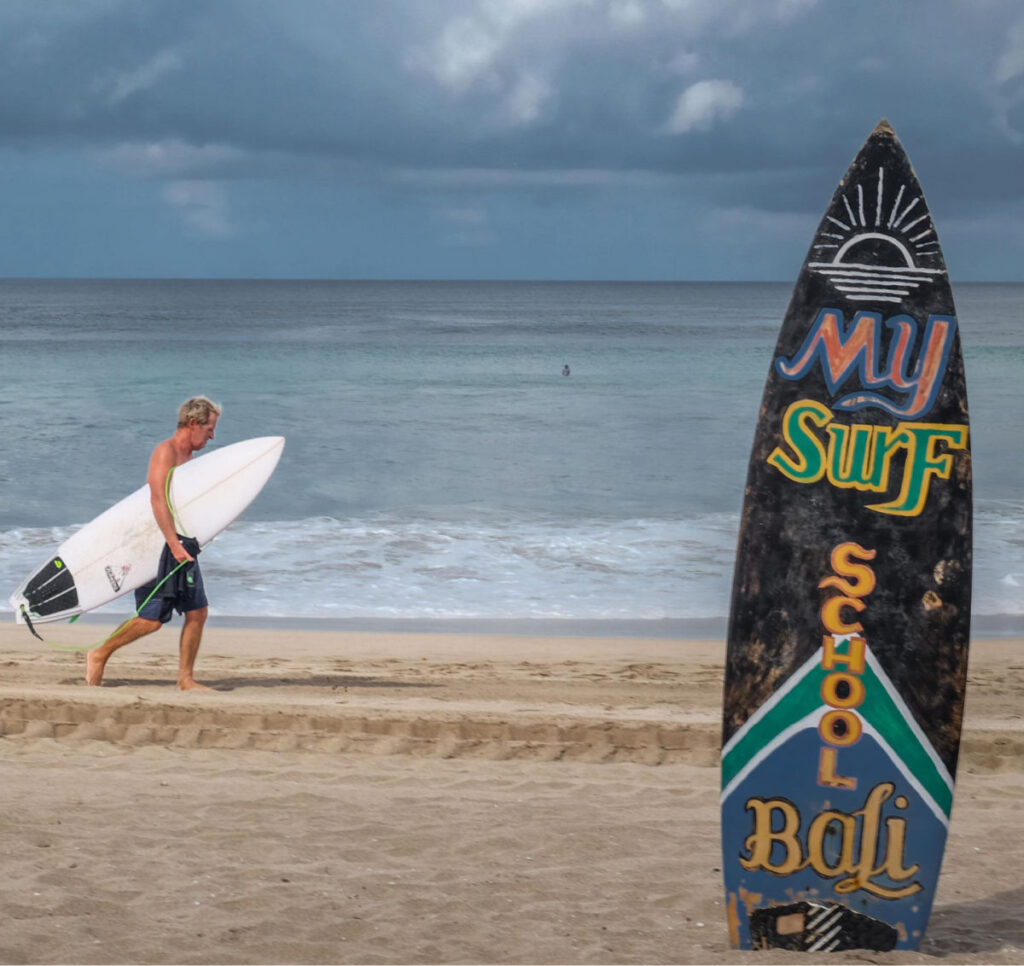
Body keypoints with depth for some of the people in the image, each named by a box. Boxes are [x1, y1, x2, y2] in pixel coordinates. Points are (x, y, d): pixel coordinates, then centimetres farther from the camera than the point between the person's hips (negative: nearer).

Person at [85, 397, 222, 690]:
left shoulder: (186, 457, 17)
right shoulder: (165, 451, -12)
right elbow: (158, 500, -23)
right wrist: (174, 544, -30)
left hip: (181, 547, 9)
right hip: (159, 545, -9)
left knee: (197, 612, 3)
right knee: (152, 618, -7)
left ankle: (185, 679, 9)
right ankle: (99, 655, 11)